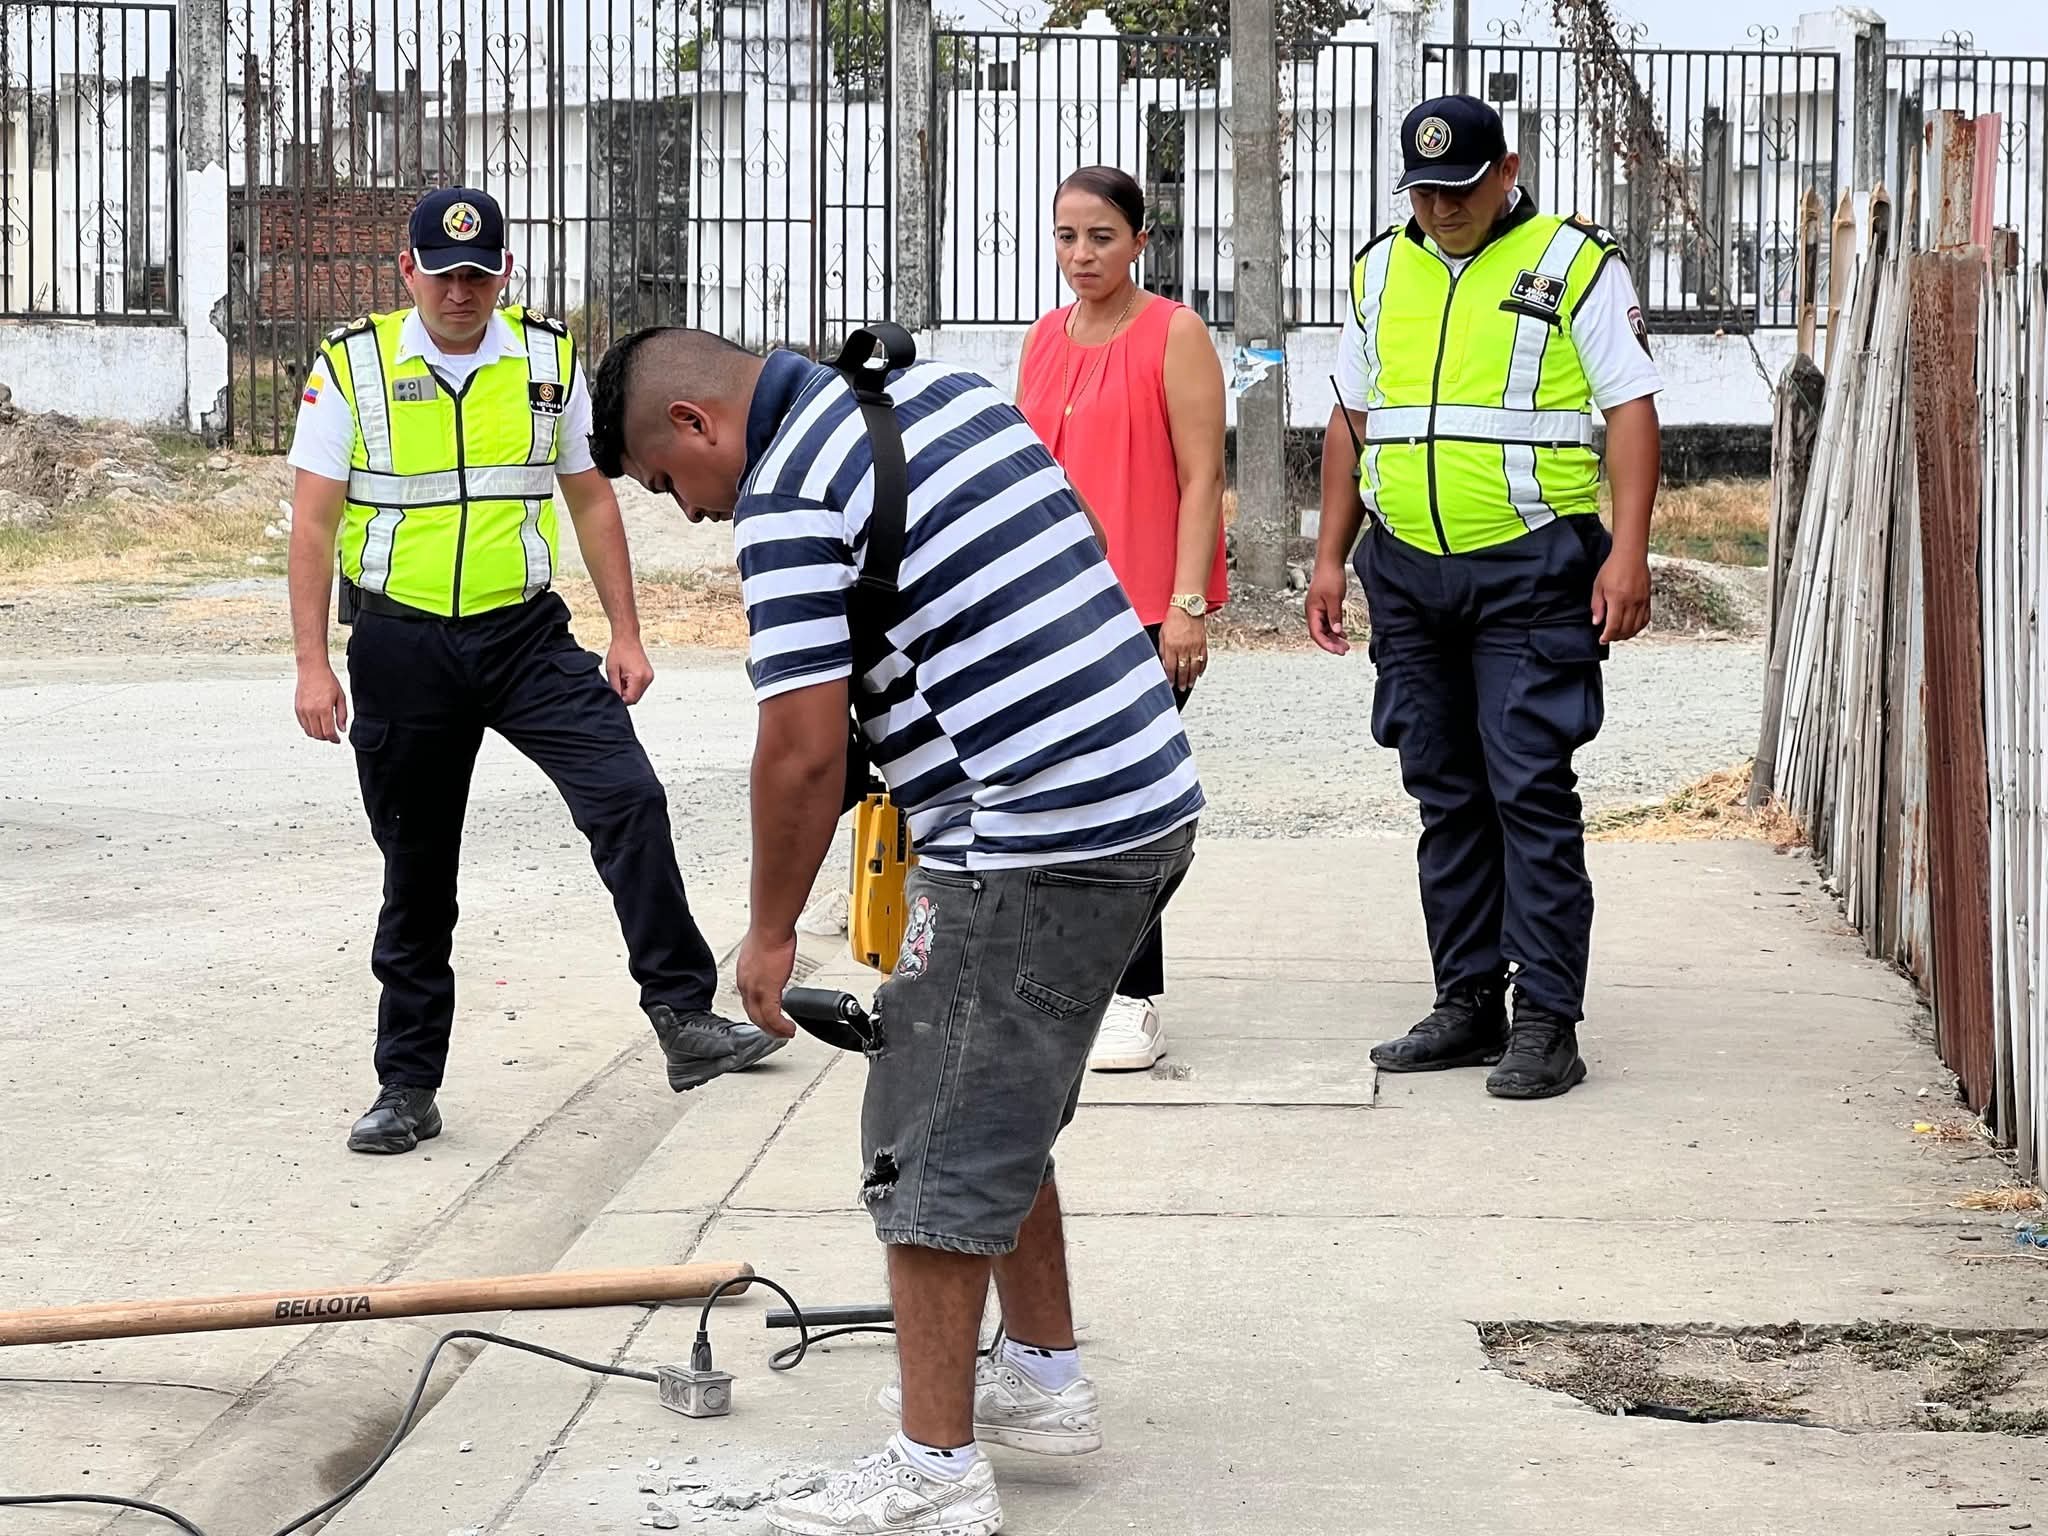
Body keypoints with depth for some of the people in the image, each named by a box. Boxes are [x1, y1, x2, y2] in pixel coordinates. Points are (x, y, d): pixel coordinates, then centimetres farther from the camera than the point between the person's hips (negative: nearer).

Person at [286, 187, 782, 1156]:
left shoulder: (548, 359, 4)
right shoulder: (352, 367, -3)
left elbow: (590, 499, 11)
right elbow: (314, 523, -2)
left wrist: (626, 633, 7)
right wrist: (313, 666, -8)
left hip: (526, 635, 1)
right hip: (401, 646, -1)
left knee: (629, 799, -18)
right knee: (416, 875, 7)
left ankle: (684, 1019, -17)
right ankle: (408, 1086, 17)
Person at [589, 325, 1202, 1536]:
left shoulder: (786, 497, -13)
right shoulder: (948, 391, 13)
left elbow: (804, 746, -16)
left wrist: (771, 933, -4)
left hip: (1034, 848, -9)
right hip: (1154, 799, 9)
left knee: (933, 1150, 0)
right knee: (1001, 1117, 24)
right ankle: (1046, 1379, 34)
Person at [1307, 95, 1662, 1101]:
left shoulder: (1575, 263, -2)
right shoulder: (1380, 272, 14)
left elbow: (1630, 409, -6)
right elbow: (1352, 422, 20)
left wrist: (1628, 552, -14)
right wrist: (1331, 557, 15)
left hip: (1532, 567, -5)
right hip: (1409, 569, 6)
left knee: (1530, 791, -8)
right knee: (1446, 793, 9)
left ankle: (1546, 1021, -6)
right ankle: (1468, 1004, 16)